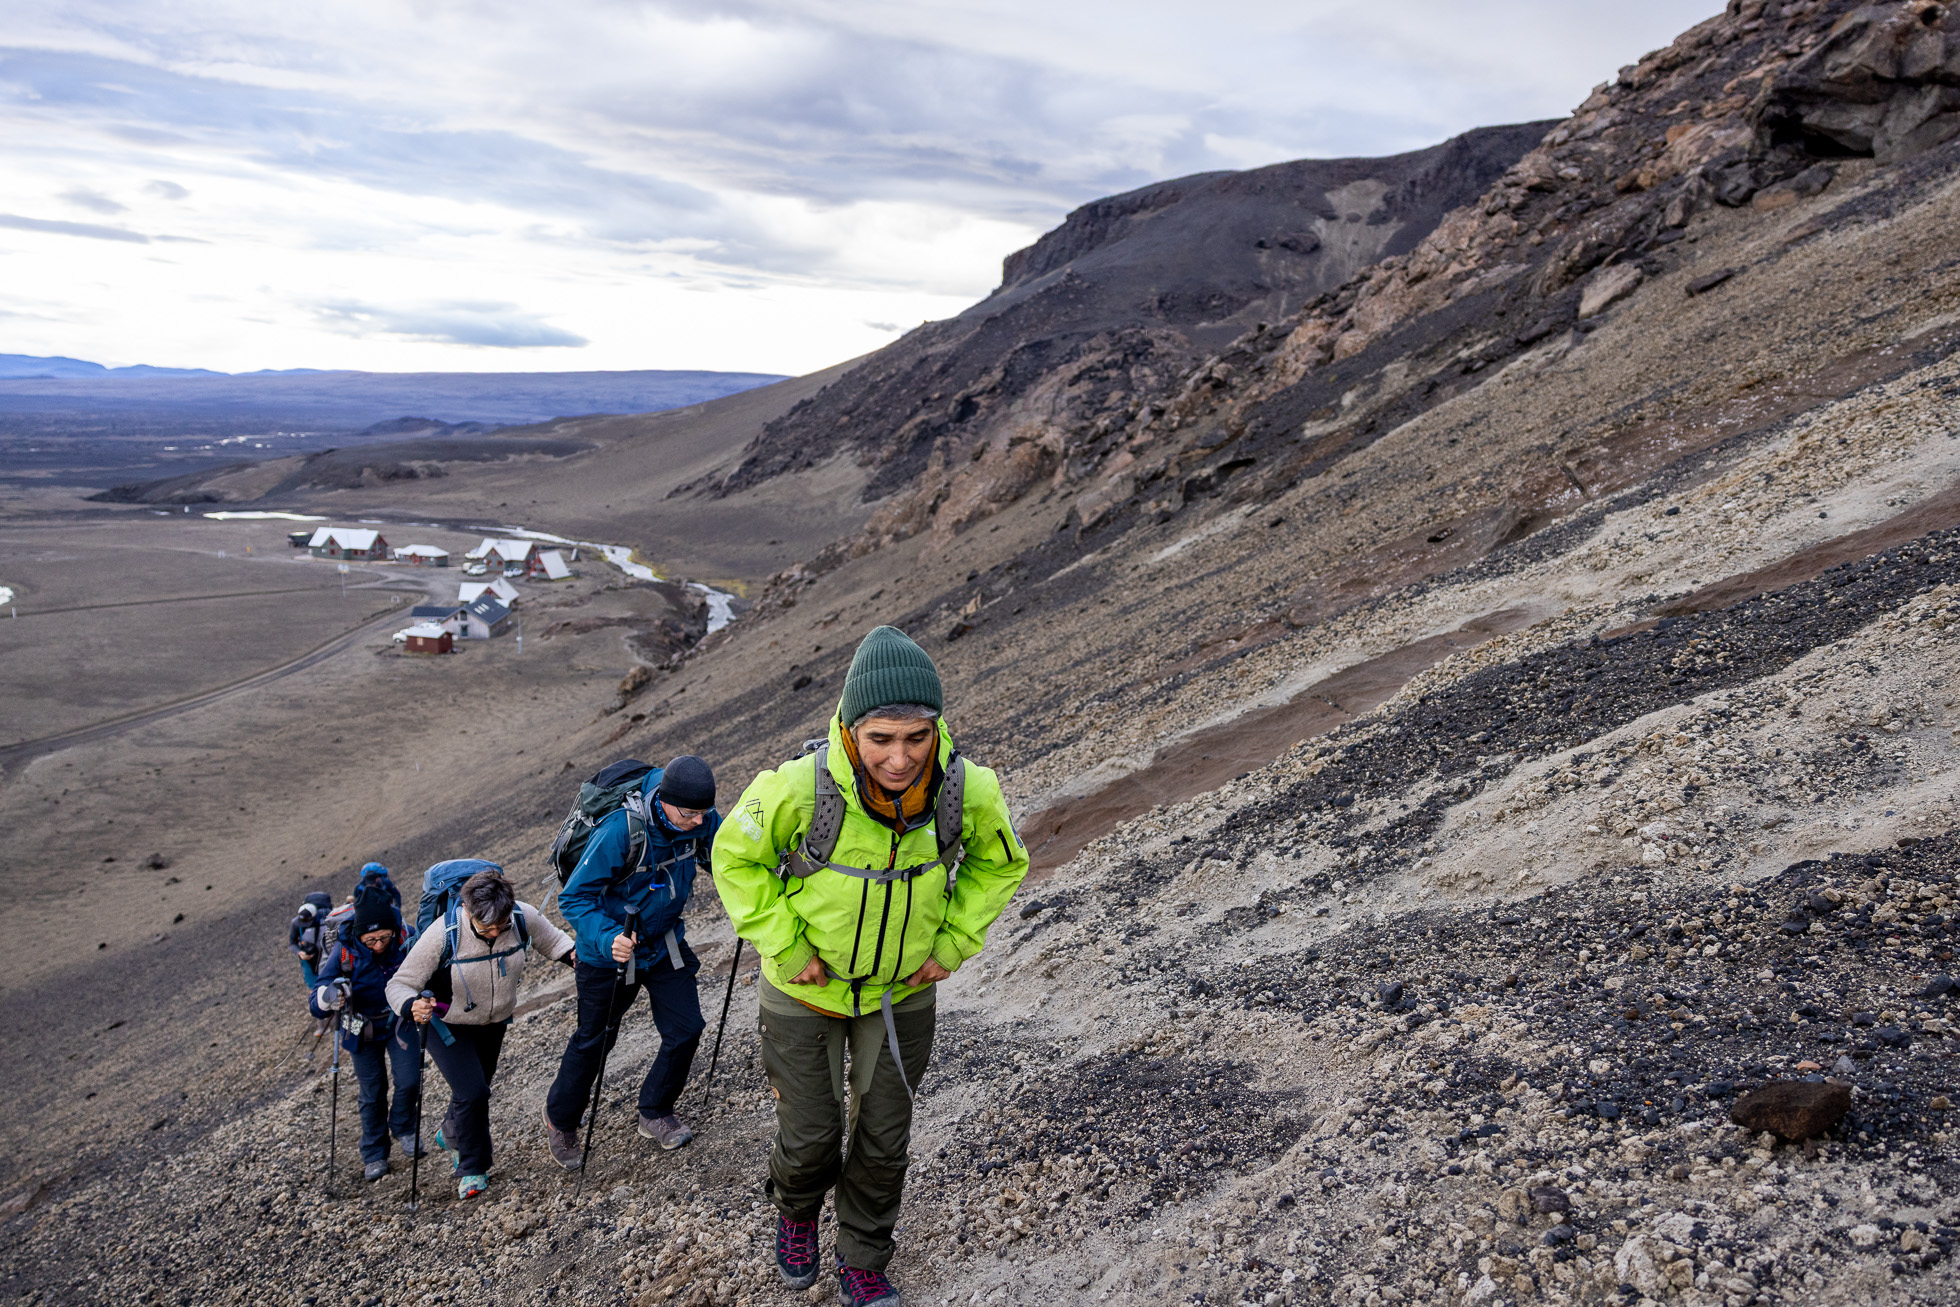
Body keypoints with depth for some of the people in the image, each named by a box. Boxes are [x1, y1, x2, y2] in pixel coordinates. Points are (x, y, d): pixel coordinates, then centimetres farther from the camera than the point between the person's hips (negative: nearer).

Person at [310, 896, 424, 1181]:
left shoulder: (405, 941, -23)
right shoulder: (345, 952, -27)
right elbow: (317, 1006, -28)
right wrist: (329, 996, -51)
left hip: (400, 1021, 1)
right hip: (363, 1029, -1)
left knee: (409, 1081, -11)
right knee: (373, 1094, 9)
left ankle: (403, 1127, 21)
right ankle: (374, 1154, 31)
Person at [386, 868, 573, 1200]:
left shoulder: (525, 918, -25)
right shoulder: (443, 935, -35)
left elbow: (553, 940, -3)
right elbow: (399, 985, -26)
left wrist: (573, 954, -23)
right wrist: (412, 1007, -47)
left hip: (494, 1023, 4)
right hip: (448, 1026, -4)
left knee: (477, 1089, 22)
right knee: (472, 1092, -17)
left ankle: (451, 1133, 56)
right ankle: (472, 1169, 8)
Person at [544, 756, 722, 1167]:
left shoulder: (702, 821, -18)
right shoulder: (620, 831, -34)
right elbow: (574, 898, -28)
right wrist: (607, 938, -44)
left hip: (665, 944, 4)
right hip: (610, 951, -4)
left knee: (686, 1029, -1)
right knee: (594, 1040, 13)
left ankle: (655, 1113, 25)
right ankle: (560, 1121, 40)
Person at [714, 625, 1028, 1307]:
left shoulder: (969, 790, -25)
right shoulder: (797, 789, -32)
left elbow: (1000, 864, -1)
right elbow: (736, 857, -12)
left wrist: (953, 943, -7)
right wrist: (785, 946, -15)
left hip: (902, 990, 2)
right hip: (806, 987, -2)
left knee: (885, 1137, 14)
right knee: (811, 1135, 11)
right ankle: (795, 1213, 48)